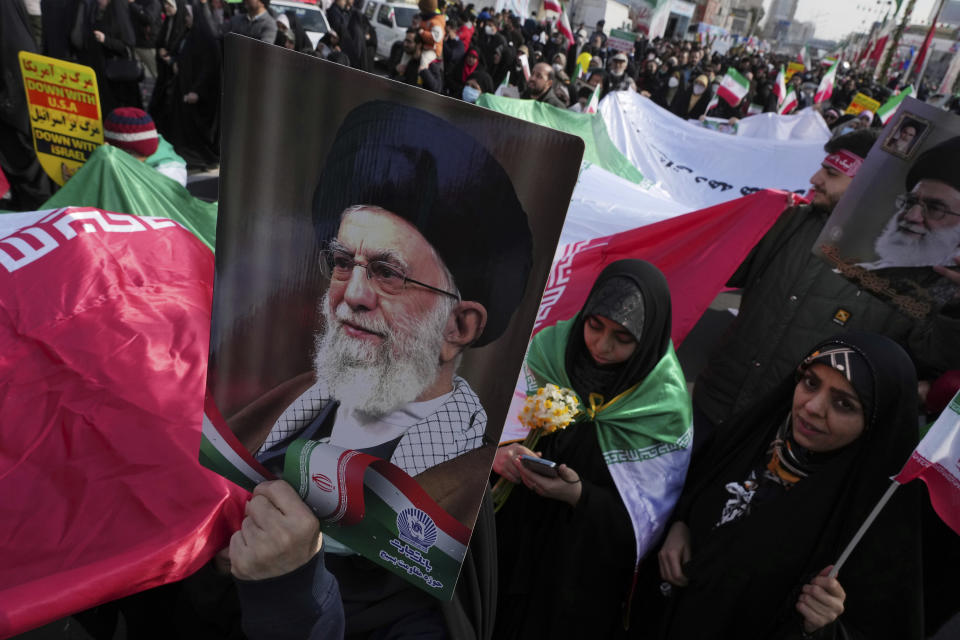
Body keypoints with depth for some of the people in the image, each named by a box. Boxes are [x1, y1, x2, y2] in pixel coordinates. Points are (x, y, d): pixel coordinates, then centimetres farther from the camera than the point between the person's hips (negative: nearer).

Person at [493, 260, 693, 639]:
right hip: (511, 542, 3)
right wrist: (497, 453, -25)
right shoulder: (552, 348, -10)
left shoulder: (665, 406, -15)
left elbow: (643, 513, -12)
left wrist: (579, 496, -27)